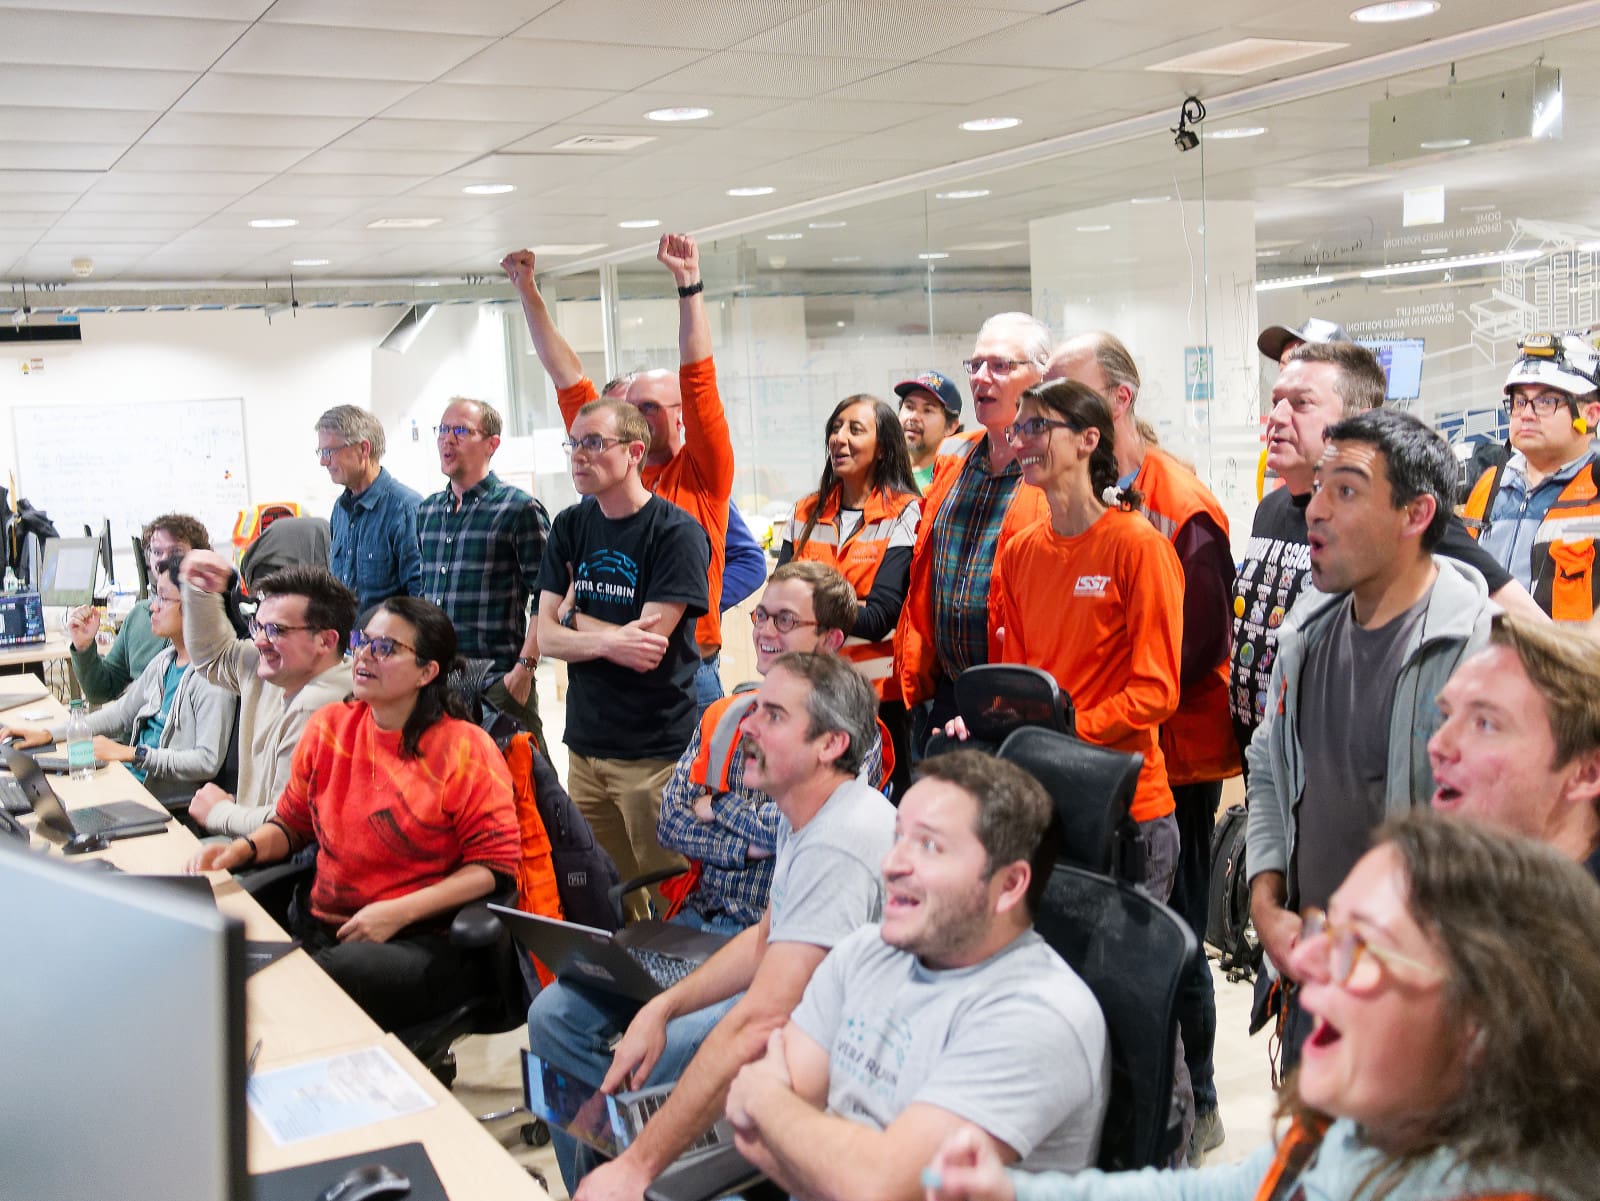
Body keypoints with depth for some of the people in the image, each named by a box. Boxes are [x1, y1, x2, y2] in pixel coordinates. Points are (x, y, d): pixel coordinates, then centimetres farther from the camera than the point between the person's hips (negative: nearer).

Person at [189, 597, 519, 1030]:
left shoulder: (465, 750, -7)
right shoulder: (328, 726, 10)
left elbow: (496, 866, -8)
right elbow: (292, 823, 21)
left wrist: (399, 912, -16)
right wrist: (243, 849, -1)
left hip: (418, 941, -5)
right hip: (319, 925, 5)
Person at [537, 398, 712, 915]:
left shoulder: (676, 533, -10)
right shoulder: (569, 527, 8)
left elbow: (649, 647, -16)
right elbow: (547, 636, 3)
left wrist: (576, 618, -1)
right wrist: (608, 642, -16)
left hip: (656, 751, -5)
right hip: (585, 745, 6)